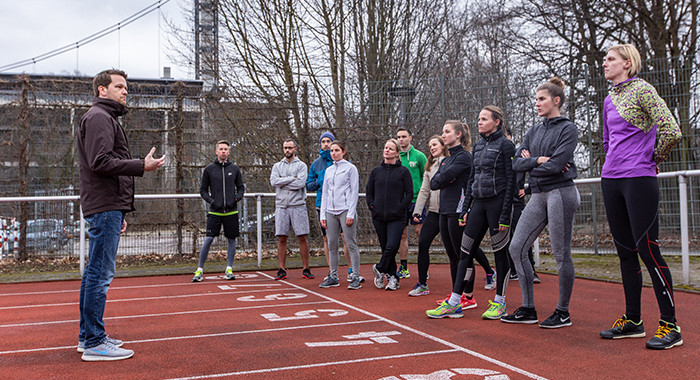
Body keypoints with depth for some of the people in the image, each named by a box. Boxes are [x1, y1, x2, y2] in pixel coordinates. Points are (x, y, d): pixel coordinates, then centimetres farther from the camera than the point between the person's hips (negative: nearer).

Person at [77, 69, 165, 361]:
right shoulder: (99, 117, -7)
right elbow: (100, 162, -20)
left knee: (95, 271, 13)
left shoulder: (106, 118, 24)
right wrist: (141, 166, -18)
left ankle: (88, 336, 20)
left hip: (106, 208, 11)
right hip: (105, 207, -11)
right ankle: (94, 343, -5)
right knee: (101, 272, -9)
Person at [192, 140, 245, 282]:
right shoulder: (209, 169, 4)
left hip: (231, 211, 2)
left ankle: (229, 269, 16)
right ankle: (200, 269, 2)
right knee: (208, 239, -7)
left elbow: (241, 187, 16)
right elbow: (203, 190, 9)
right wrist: (211, 201, -6)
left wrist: (237, 198, -3)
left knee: (231, 240, 5)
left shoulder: (234, 169, 8)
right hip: (215, 211, -2)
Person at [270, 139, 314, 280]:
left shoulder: (301, 165, 5)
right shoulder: (277, 166, 14)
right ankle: (282, 270, 9)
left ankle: (306, 269, 5)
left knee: (302, 237, -2)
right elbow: (273, 181, -4)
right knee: (281, 239, 2)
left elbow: (301, 183, -12)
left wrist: (282, 183, -7)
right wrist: (292, 179, -9)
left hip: (298, 205, -2)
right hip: (281, 206, 2)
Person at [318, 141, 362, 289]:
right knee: (332, 245, 6)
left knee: (351, 244, -5)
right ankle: (333, 276, 13)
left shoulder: (350, 168, 0)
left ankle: (355, 277, -2)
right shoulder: (328, 170, 16)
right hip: (331, 212, 5)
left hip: (346, 210, -5)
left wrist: (351, 214, -11)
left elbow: (354, 192, -4)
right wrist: (323, 214, 11)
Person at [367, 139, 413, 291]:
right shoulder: (375, 171, 11)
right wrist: (372, 206, 4)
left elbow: (409, 193, 0)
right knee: (385, 248, 6)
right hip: (379, 217, 3)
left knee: (392, 246, -15)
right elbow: (369, 192, 18)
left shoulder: (403, 171, 1)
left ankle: (379, 269, 7)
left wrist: (401, 209, -8)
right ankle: (392, 277, 18)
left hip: (396, 217, -3)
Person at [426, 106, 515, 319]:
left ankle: (500, 302, 13)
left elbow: (511, 181, -10)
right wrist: (465, 209, 12)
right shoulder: (478, 146, 15)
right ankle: (454, 302, 6)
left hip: (497, 203, -7)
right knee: (466, 252, 3)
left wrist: (505, 215, -15)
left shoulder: (505, 145, -6)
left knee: (500, 253, 2)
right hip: (479, 204, 7)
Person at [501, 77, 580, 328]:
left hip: (561, 193, -7)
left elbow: (556, 165, -16)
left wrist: (530, 163, -2)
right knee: (517, 248, 2)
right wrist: (538, 160, -9)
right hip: (538, 195, 8)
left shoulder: (567, 129, -4)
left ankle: (563, 312, 10)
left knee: (561, 254, -2)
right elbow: (517, 163, 8)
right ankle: (528, 309, 10)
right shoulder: (534, 132, 17)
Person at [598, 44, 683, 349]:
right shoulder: (609, 99, 16)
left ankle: (670, 325, 1)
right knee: (625, 252, 11)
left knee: (647, 249, -8)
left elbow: (671, 132, -15)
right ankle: (632, 320, 19)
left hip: (639, 180, -8)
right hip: (611, 181, 8)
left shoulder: (643, 90, -6)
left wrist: (652, 160, -2)